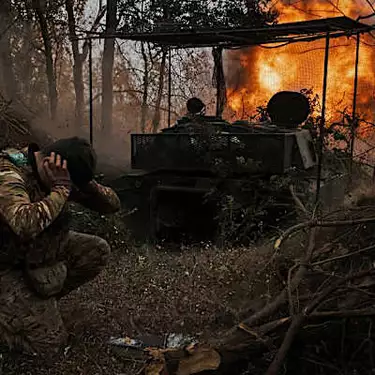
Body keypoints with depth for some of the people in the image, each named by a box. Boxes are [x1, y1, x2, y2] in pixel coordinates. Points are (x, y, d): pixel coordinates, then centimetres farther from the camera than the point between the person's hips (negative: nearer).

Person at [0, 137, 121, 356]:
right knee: (49, 342, -14)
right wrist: (60, 189, -35)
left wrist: (87, 183, -23)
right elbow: (26, 225, -48)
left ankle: (42, 301, 8)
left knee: (97, 251, -8)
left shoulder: (66, 174, -6)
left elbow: (113, 204, -4)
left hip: (42, 249, 8)